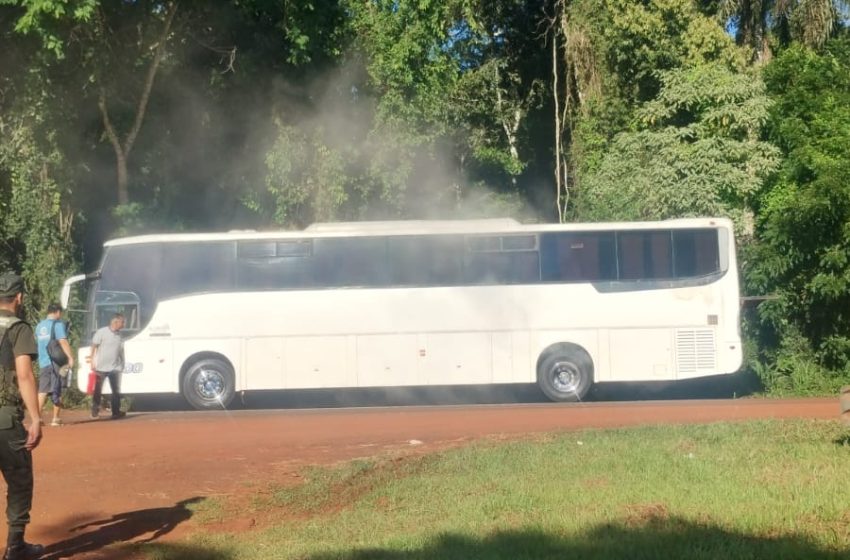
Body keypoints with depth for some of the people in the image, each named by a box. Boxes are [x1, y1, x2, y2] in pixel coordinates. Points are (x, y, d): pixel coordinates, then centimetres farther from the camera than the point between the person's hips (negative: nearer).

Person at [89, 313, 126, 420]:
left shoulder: (119, 335, 7)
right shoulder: (101, 332, -9)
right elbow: (94, 347, -6)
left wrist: (122, 364, 11)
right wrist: (92, 362, -11)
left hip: (115, 368, 5)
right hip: (101, 367, -5)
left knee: (116, 391, 6)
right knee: (97, 390, 3)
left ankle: (116, 412, 12)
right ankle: (95, 411, 11)